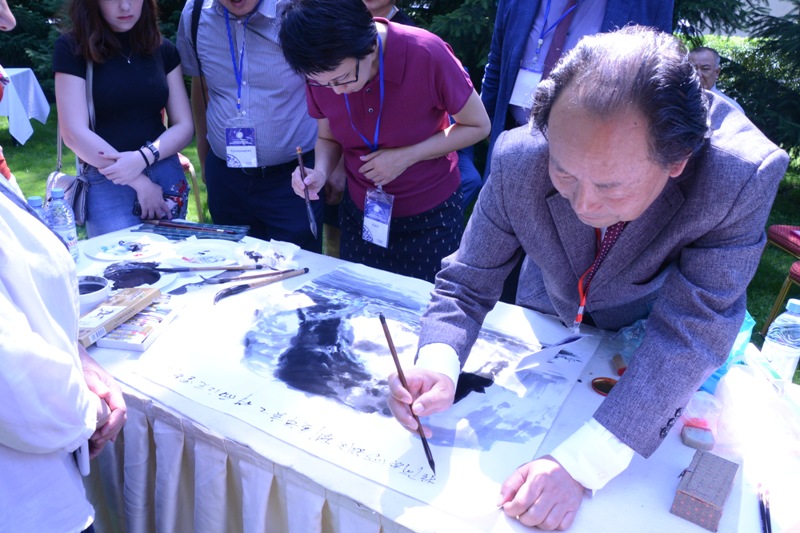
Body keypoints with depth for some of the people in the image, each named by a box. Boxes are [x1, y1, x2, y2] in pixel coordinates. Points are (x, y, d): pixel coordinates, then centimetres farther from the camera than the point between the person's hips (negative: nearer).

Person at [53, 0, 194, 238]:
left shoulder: (163, 49, 5)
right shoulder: (72, 48, -5)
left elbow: (184, 126, 2)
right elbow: (75, 133, -11)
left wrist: (143, 157, -16)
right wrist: (139, 183, -12)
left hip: (166, 174, 3)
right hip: (107, 181, -3)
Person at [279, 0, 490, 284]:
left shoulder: (426, 54, -25)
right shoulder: (321, 71, -13)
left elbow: (478, 126, -12)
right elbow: (329, 137, 4)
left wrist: (406, 156, -23)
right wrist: (321, 171, -19)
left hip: (431, 216, -3)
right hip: (361, 214, 4)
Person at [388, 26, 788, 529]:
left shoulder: (741, 180, -40)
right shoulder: (518, 161, -35)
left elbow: (687, 335, -37)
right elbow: (467, 282, -24)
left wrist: (579, 463, -45)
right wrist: (437, 366, -45)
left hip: (643, 329, 0)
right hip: (547, 314, 1)